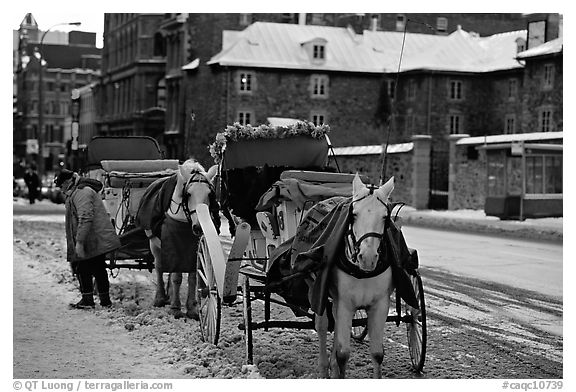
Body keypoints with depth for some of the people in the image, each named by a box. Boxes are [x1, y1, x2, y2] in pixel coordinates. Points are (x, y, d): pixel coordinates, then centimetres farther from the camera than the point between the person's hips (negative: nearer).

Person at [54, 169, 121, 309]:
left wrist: (79, 242, -27)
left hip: (93, 240, -10)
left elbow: (85, 218, -26)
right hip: (101, 240, 10)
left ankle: (87, 300, 2)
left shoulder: (81, 193, -17)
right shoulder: (84, 190, 18)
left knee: (83, 269, -1)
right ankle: (105, 300, 23)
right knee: (99, 269, 16)